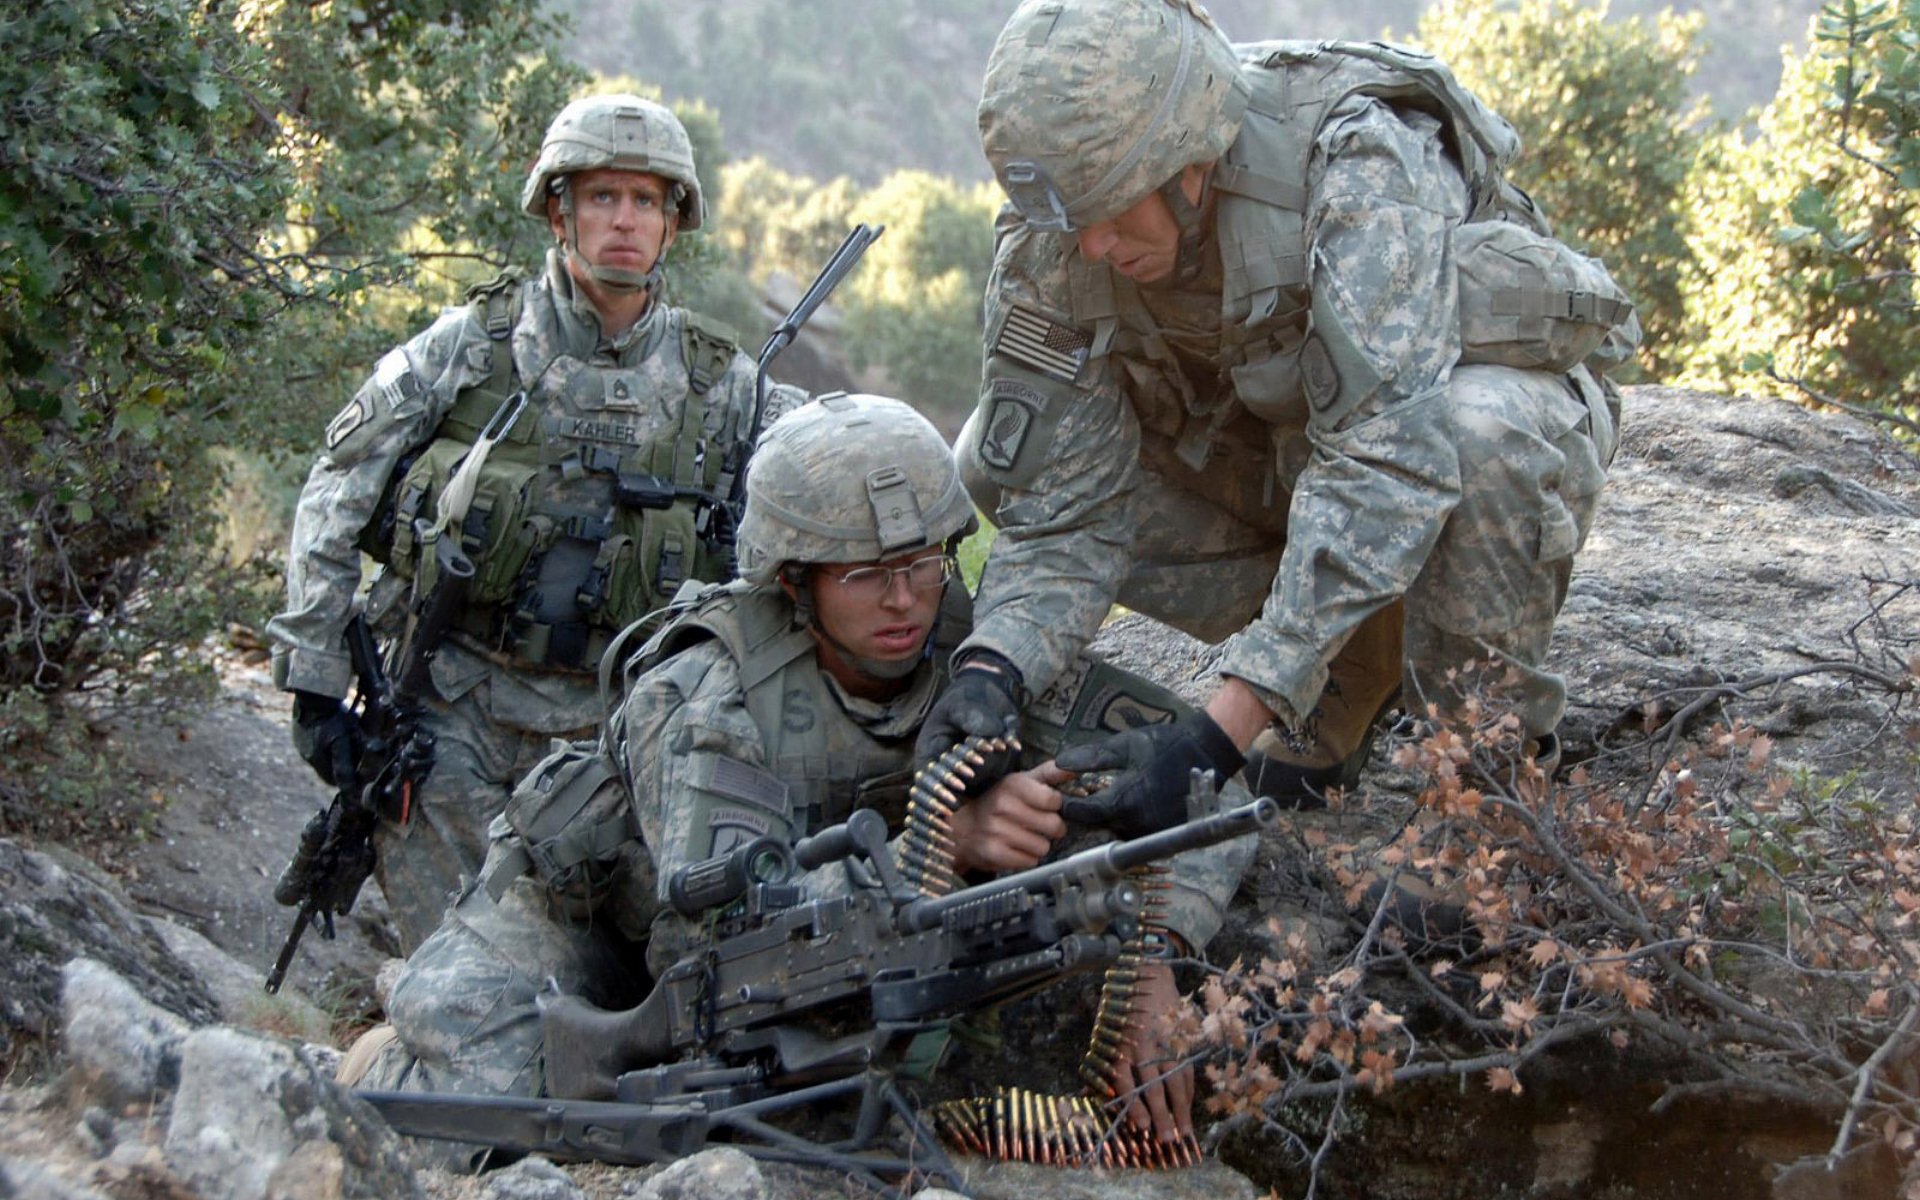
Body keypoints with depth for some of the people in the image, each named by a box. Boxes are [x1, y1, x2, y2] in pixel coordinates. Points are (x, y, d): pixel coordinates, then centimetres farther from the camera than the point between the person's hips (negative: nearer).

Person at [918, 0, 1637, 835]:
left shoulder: (1355, 165, -35)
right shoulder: (1048, 247, -19)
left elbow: (1390, 461, -42)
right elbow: (1062, 503, -15)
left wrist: (1222, 731, -47)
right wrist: (991, 672, -36)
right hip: (1281, 443, 6)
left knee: (1481, 432, -41)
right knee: (1002, 458, -11)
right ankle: (1360, 660, 1)